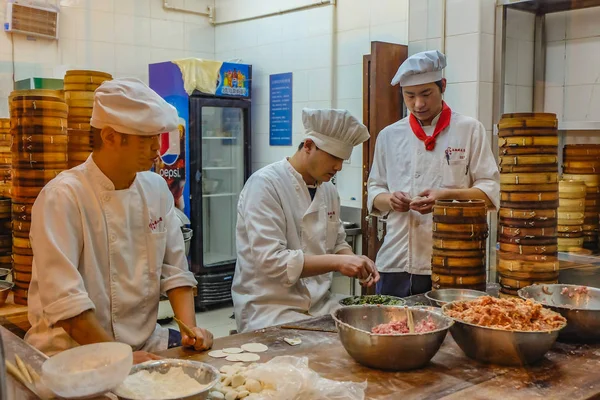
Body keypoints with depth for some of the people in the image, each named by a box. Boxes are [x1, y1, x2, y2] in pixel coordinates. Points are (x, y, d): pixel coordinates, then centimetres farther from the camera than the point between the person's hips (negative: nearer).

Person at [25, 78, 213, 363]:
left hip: (146, 344, 7)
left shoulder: (156, 189, 6)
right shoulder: (63, 197, -15)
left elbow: (175, 270, 7)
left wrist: (190, 329, -7)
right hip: (76, 352, -6)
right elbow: (64, 300, -20)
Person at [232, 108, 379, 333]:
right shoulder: (264, 185, -14)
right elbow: (270, 261, -22)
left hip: (320, 304, 8)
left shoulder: (328, 190, 9)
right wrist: (336, 262, -26)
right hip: (269, 308, -7)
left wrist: (353, 262, -4)